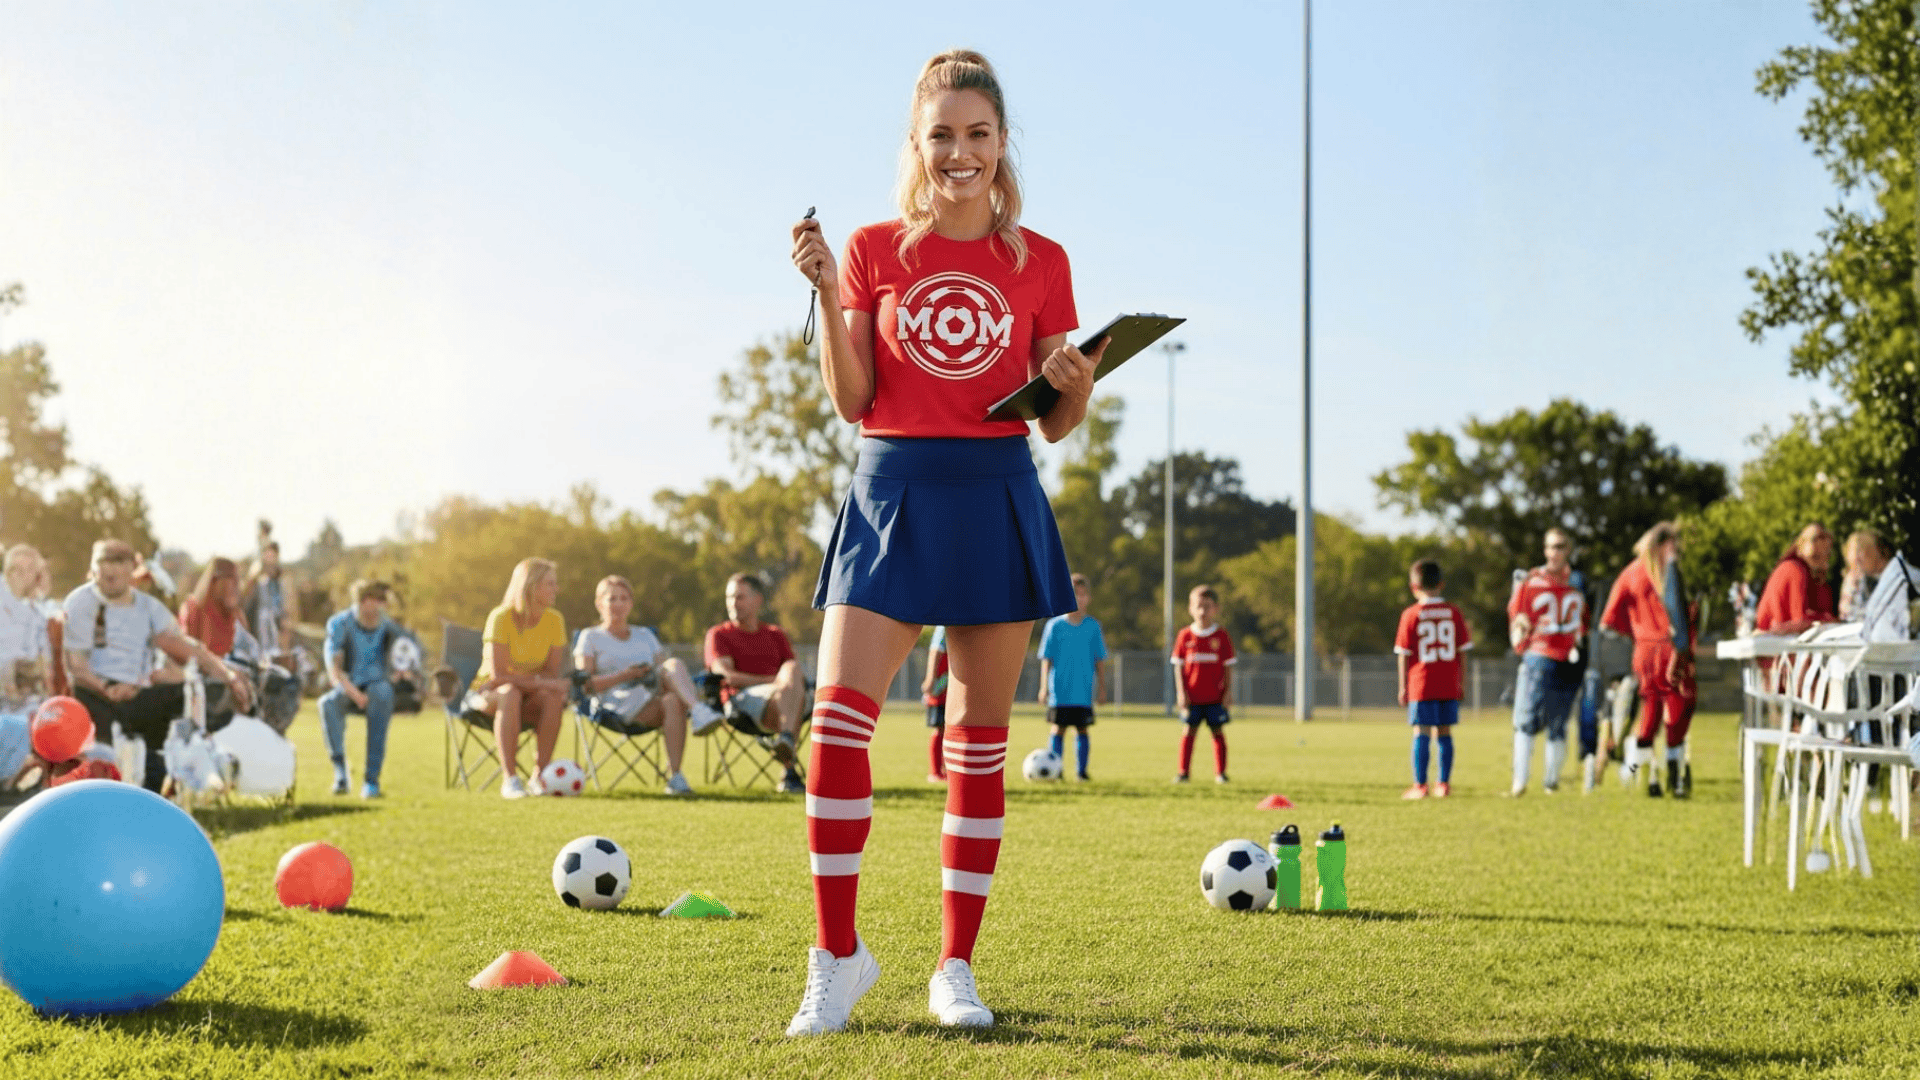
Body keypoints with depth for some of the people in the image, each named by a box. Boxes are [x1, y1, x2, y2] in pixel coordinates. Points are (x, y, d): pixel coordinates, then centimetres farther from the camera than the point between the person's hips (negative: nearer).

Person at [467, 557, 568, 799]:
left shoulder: (554, 620, -4)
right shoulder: (502, 618, -19)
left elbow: (553, 673, -1)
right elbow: (498, 675, -23)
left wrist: (555, 686, -25)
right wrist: (540, 682, -29)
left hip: (528, 693, 4)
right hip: (487, 692, -4)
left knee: (554, 698, -30)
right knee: (510, 694, -39)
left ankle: (539, 776, -26)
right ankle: (509, 779, -41)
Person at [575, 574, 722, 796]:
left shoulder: (645, 635, 31)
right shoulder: (590, 637, 17)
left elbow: (665, 667, 20)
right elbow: (584, 684, 3)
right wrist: (625, 676, -11)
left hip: (655, 697, 4)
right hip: (618, 706, -4)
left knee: (673, 664, -33)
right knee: (672, 703, -36)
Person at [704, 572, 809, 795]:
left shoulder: (776, 635, 31)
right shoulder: (718, 634, 19)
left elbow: (797, 671, 21)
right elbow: (727, 676, 1)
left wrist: (790, 677, -7)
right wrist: (772, 680, -9)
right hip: (741, 698, -3)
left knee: (792, 668, -33)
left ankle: (786, 741, -49)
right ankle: (789, 772, -51)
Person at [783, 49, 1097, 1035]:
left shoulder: (1039, 262, 6)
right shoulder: (873, 250, 5)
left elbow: (1055, 421, 8)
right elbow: (852, 401, -1)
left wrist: (1079, 383, -14)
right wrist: (826, 292, -11)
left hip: (997, 501, 1)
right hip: (893, 492, 0)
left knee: (980, 738, 3)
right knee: (837, 719, -13)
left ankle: (956, 968, 12)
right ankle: (838, 956, 0)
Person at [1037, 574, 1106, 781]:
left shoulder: (1093, 626, 4)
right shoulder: (1055, 625, 0)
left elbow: (1100, 659, 9)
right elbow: (1046, 658, 2)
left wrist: (1102, 687, 7)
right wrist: (1044, 687, -2)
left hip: (1084, 690, 1)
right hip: (1060, 690, -1)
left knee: (1082, 729, 3)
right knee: (1059, 728, 1)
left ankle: (1081, 770, 9)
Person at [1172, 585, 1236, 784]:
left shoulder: (1221, 636, 0)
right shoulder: (1185, 635, 1)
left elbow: (1228, 667, 3)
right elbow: (1179, 666, 3)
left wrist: (1228, 692, -3)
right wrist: (1181, 692, -4)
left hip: (1216, 696, 0)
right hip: (1192, 697, 0)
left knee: (1218, 731, 1)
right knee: (1189, 731, 2)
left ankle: (1220, 773, 7)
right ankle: (1183, 772, 7)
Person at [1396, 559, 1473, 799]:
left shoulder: (1411, 615, -5)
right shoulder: (1454, 613, 4)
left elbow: (1403, 655, -3)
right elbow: (1462, 651, 6)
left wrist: (1403, 686, 3)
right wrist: (1462, 683, 14)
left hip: (1421, 685, -3)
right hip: (1449, 685, 3)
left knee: (1421, 734, -2)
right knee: (1444, 733, 9)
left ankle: (1420, 785, -4)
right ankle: (1444, 784, 12)